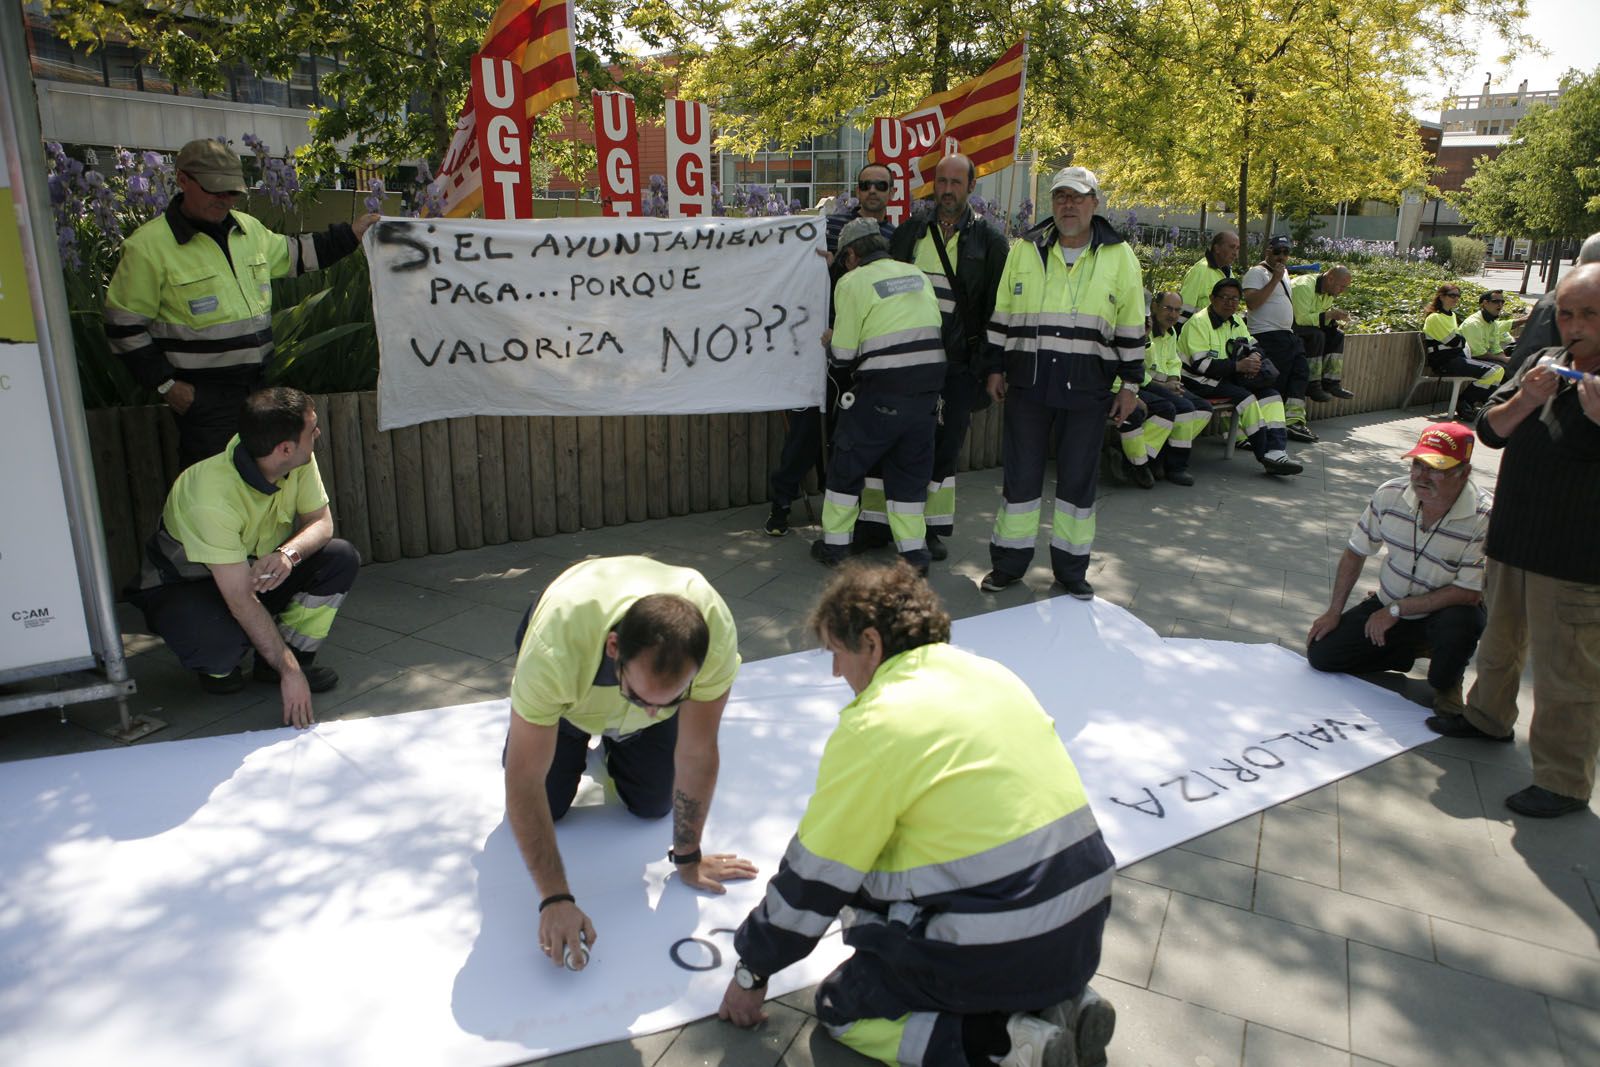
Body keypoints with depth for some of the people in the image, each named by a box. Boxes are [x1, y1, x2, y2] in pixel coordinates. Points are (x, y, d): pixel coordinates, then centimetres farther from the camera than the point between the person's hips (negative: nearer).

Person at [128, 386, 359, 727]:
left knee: (342, 558, -18)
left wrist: (288, 553, -37)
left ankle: (294, 654, -3)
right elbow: (241, 600, -36)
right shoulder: (212, 498, -37)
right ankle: (217, 669, 2)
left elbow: (321, 522, -12)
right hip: (183, 586, -5)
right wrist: (289, 672, -36)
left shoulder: (299, 461, -20)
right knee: (222, 642, -37)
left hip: (256, 568, 6)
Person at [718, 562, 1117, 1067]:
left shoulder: (872, 728, -15)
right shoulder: (993, 674, 7)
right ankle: (1062, 1004, 10)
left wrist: (752, 971, 9)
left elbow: (814, 876, -7)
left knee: (842, 1007, 12)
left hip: (1001, 953, -7)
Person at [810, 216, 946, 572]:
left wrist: (829, 341, 15)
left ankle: (834, 543, 20)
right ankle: (914, 550, 15)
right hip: (928, 386, 5)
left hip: (882, 390, -5)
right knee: (912, 467, 15)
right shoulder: (917, 275, 13)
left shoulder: (853, 282, -5)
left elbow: (843, 355, -6)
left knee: (848, 464, 12)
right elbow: (934, 330, 13)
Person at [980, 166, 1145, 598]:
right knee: (1021, 474, 5)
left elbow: (1131, 328, 6)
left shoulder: (1118, 256, 4)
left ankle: (1071, 568, 19)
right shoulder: (1025, 250, 6)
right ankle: (1009, 562, 18)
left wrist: (1131, 385, 4)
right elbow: (1002, 316, 11)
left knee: (1078, 478, 6)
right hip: (1028, 383, 1)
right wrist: (996, 369, 8)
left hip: (1087, 388, 0)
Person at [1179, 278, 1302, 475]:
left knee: (1271, 395, -8)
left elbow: (1253, 347, 19)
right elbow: (1200, 364, -22)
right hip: (1199, 381, -9)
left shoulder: (1235, 322, 14)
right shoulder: (1199, 322, -13)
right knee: (1244, 396, -28)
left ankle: (1276, 451, -20)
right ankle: (1267, 455, -24)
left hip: (1225, 377, 9)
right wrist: (1238, 366, -24)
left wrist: (1254, 357, -8)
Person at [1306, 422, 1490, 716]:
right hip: (1388, 606, 4)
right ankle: (1416, 649, 15)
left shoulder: (1486, 517, -26)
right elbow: (1356, 552, 1)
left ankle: (1445, 684, -3)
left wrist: (1396, 610, -21)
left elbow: (1469, 593, -25)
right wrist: (1334, 612, 2)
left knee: (1459, 623, -39)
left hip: (1445, 609, -4)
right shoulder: (1391, 494, -12)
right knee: (1321, 654, -6)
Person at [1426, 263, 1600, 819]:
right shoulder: (1546, 364, 7)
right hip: (1512, 540, 7)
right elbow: (1490, 430, 5)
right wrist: (1526, 399, -14)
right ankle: (1490, 716, 47)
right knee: (1500, 639, 25)